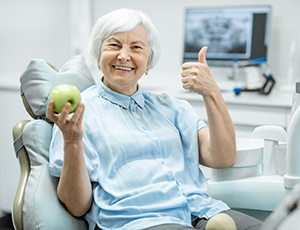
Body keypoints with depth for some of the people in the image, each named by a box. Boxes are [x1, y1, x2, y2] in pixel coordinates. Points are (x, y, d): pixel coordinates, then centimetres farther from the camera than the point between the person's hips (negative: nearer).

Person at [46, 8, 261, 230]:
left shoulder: (170, 106, 18)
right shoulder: (79, 112, 6)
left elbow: (222, 158, 7)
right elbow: (78, 206, -1)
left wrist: (211, 92, -2)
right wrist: (72, 142, -17)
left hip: (201, 212, 5)